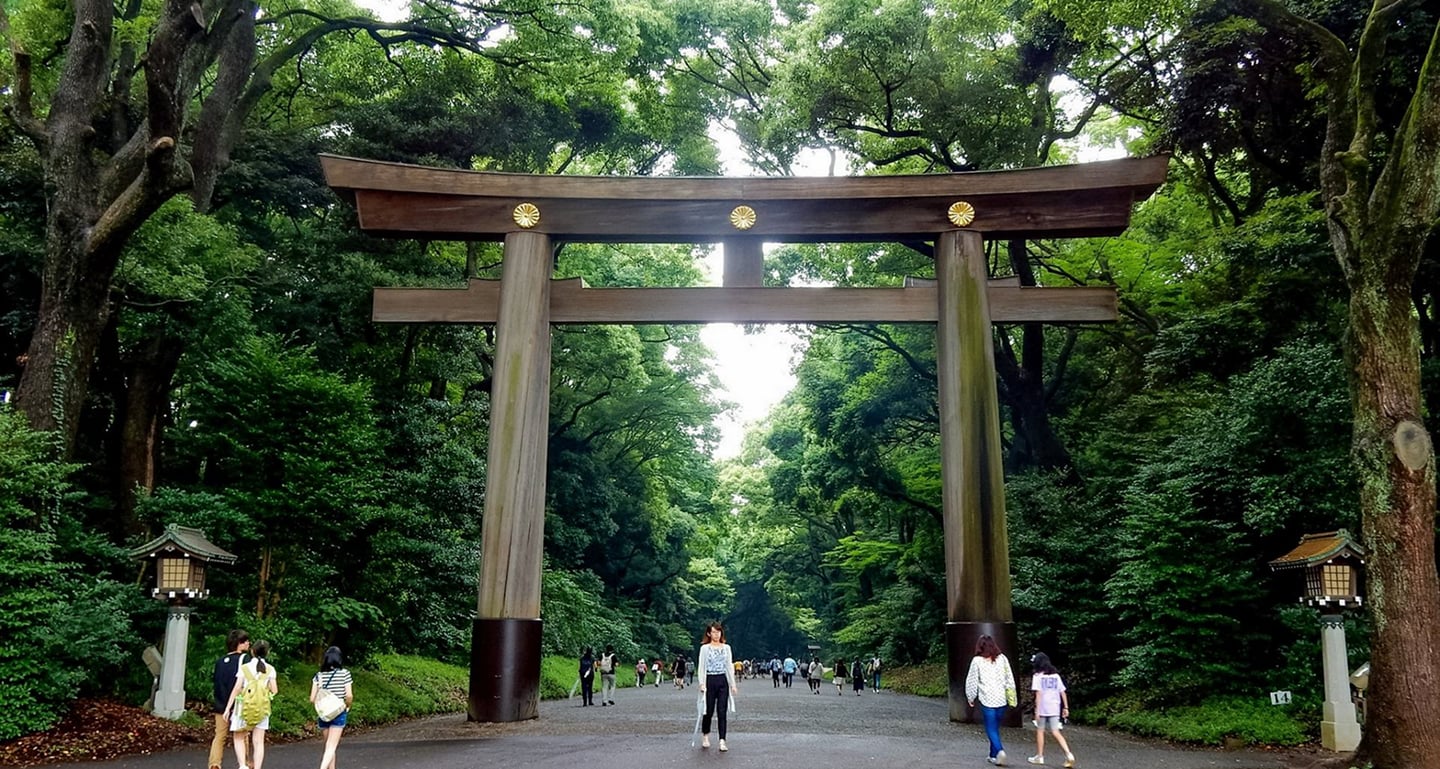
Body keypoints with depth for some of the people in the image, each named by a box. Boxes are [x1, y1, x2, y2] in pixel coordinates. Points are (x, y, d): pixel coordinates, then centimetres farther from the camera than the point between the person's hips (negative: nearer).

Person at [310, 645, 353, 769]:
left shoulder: (319, 675, 0)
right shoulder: (344, 673, -7)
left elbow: (312, 699, -3)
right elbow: (349, 695, -13)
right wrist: (348, 707, 6)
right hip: (339, 714, -3)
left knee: (329, 746, 17)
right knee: (331, 747, -4)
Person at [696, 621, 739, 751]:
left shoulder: (726, 648, 8)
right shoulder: (705, 648, -1)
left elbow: (730, 666, 10)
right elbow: (701, 667, -3)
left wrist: (733, 684, 5)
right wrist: (702, 683, -12)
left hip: (723, 681, 2)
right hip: (710, 681, -2)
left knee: (722, 712, -3)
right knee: (709, 711, 4)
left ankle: (722, 741, -4)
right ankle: (705, 736, 27)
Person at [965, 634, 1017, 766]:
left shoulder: (977, 661, -5)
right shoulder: (1002, 659, 3)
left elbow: (971, 681, 1)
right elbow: (1010, 679, 7)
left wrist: (971, 698, 14)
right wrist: (1011, 696, 15)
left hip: (987, 700, -4)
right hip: (1001, 699, 4)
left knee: (991, 729, 2)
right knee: (995, 728, 16)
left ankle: (999, 750, -19)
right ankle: (993, 755, 22)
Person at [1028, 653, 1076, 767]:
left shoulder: (1038, 676, -6)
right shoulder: (1056, 675, 11)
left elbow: (1038, 694, -13)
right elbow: (1063, 692, 9)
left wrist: (1037, 710, -14)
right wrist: (1066, 707, 13)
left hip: (1043, 709, -5)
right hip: (1055, 709, 5)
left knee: (1040, 731, 11)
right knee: (1056, 733, 5)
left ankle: (1039, 756, 18)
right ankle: (1069, 754, -12)